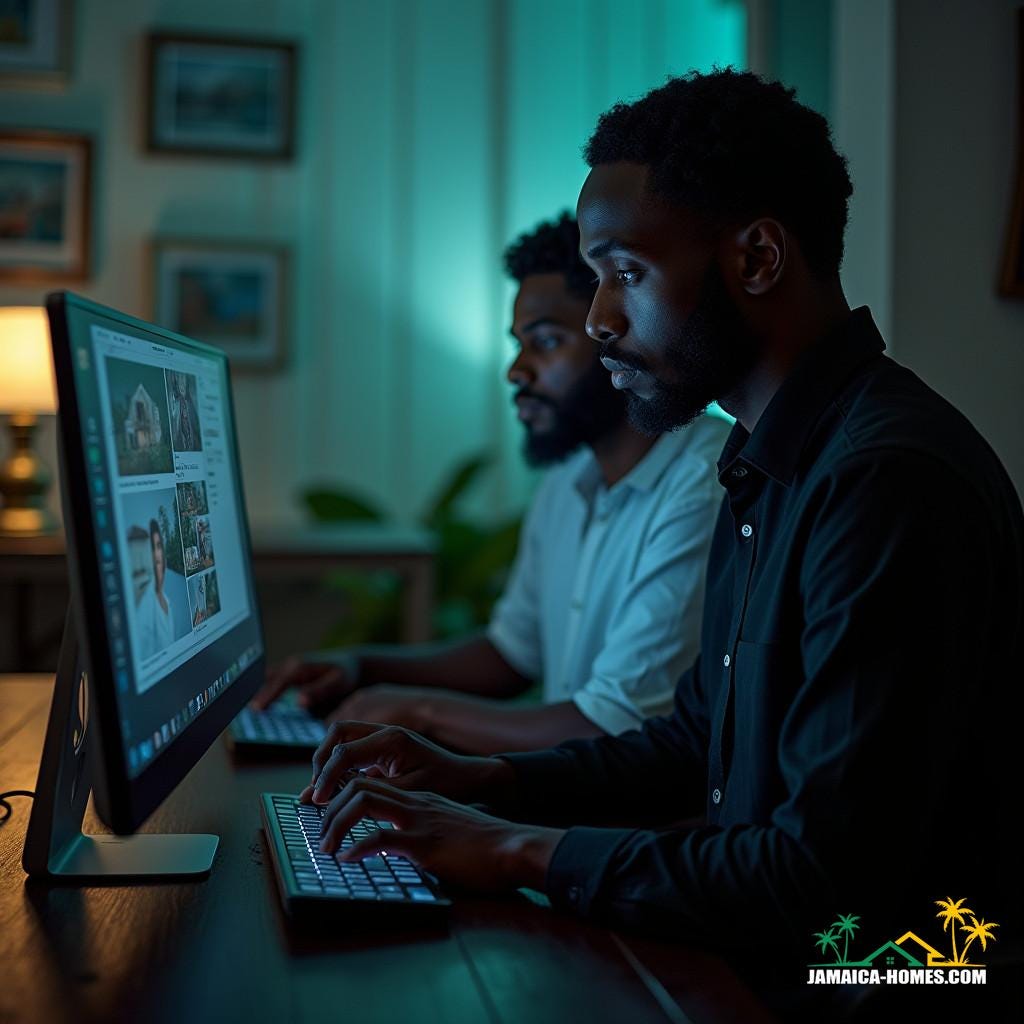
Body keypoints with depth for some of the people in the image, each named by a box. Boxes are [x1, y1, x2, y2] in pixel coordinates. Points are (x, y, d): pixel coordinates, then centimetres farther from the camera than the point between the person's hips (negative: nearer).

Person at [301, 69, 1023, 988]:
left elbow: (832, 887, -26)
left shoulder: (891, 481, -23)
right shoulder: (771, 470, 10)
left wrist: (527, 851, -17)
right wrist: (474, 779, 4)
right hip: (753, 956, 8)